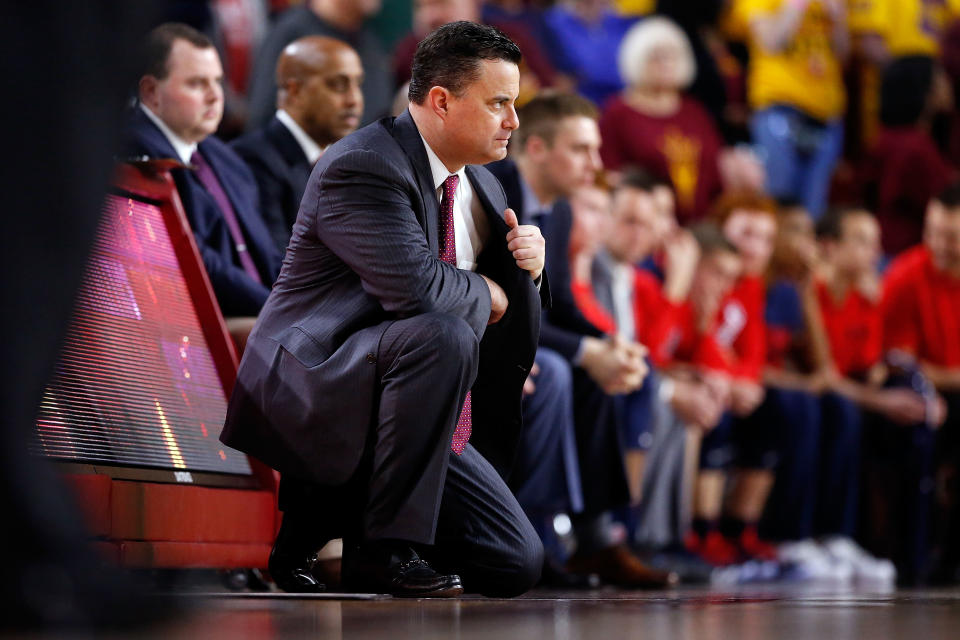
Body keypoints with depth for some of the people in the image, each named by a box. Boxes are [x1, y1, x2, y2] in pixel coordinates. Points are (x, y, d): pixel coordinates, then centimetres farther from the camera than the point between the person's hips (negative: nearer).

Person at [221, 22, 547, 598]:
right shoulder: (361, 167, -16)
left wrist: (526, 269, -3)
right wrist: (486, 292, -11)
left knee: (518, 565, -3)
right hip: (307, 393, -8)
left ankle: (333, 509, 15)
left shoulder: (483, 190, 12)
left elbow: (506, 322, 18)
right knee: (442, 336, -36)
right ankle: (387, 549, -24)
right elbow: (416, 285, -31)